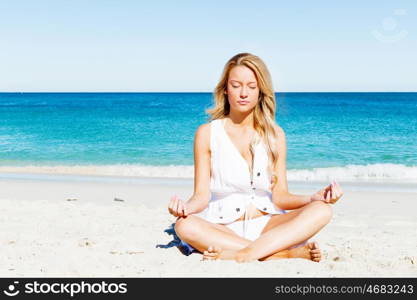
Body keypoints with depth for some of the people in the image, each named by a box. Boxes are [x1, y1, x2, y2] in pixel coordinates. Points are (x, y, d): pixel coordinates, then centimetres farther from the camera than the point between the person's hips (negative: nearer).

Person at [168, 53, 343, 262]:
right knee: (184, 225, -35)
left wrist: (314, 198, -15)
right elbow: (202, 196, -1)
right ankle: (290, 253, -30)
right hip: (222, 229, -1)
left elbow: (280, 196, 4)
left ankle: (244, 254, -33)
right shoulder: (207, 133, 3)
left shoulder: (275, 135, 7)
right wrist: (186, 206, -24)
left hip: (266, 225, 2)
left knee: (322, 211, -23)